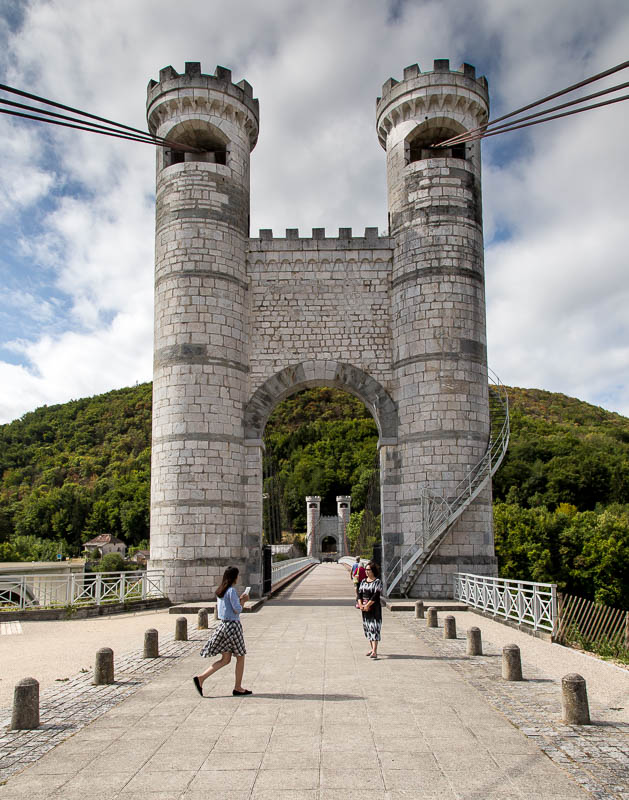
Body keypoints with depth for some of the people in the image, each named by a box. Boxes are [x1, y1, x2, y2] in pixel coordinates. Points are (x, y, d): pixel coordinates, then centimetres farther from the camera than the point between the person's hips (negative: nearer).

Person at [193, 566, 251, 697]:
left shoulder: (220, 592, 11)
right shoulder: (231, 591, -16)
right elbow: (237, 610, -16)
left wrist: (240, 599, 18)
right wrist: (242, 600, 1)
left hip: (223, 625, 8)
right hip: (233, 626, -8)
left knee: (225, 659, 12)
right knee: (240, 657, 8)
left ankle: (201, 678, 1)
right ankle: (238, 688, 15)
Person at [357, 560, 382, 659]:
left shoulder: (377, 582, -8)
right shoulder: (363, 581, 11)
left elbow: (376, 595, -16)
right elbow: (359, 593, 5)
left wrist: (367, 605, -18)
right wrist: (360, 604, -10)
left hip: (374, 608, -7)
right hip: (365, 609, 7)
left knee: (374, 628, -11)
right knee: (367, 627, 12)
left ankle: (374, 652, -16)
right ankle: (372, 648, 24)